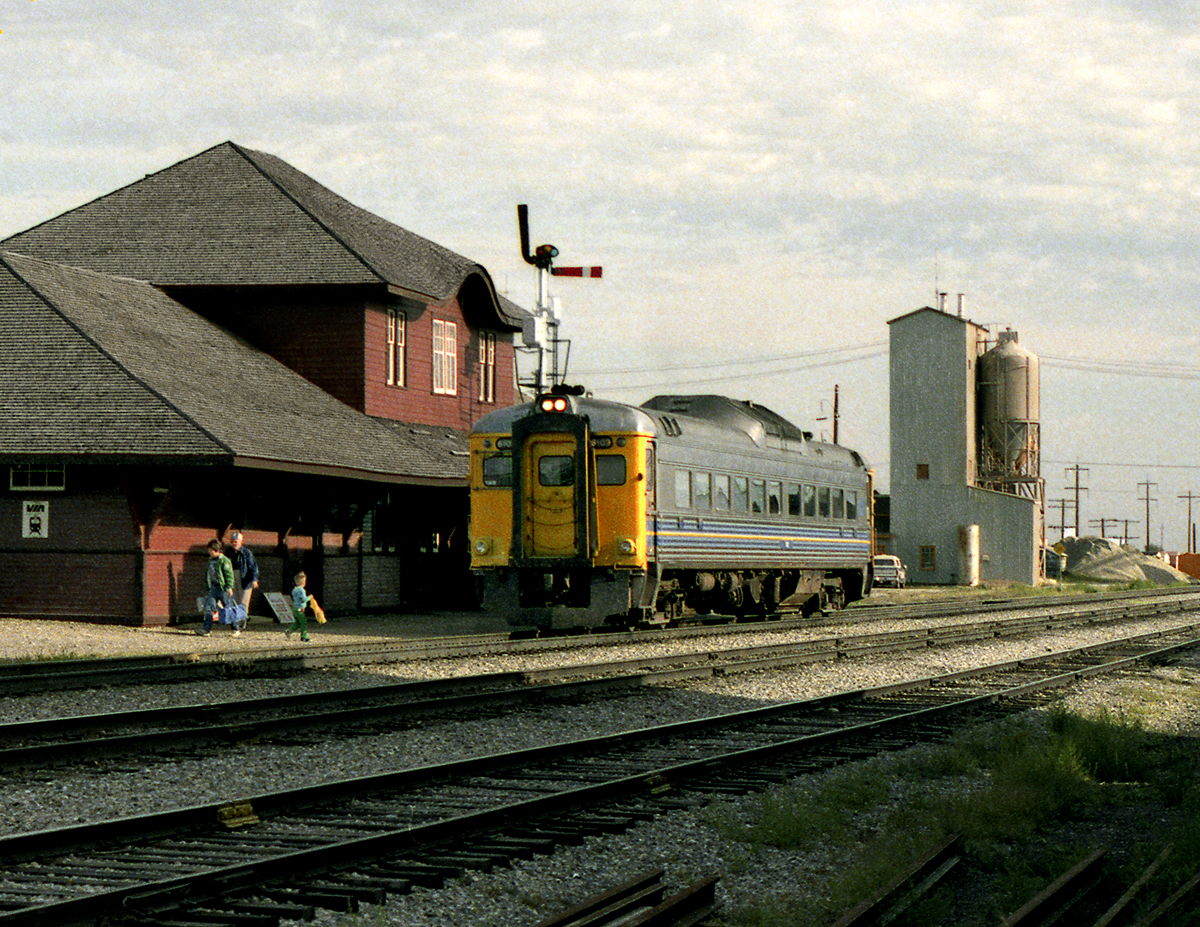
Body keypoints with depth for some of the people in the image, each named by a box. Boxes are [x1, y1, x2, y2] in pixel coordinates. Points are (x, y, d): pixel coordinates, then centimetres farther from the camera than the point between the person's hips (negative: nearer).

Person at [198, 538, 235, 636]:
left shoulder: (224, 560, -11)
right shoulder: (211, 560, 13)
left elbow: (229, 575, -14)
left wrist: (229, 587, -19)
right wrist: (209, 587, 22)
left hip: (223, 588, -7)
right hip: (213, 587, 7)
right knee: (209, 607, -4)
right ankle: (206, 628, -6)